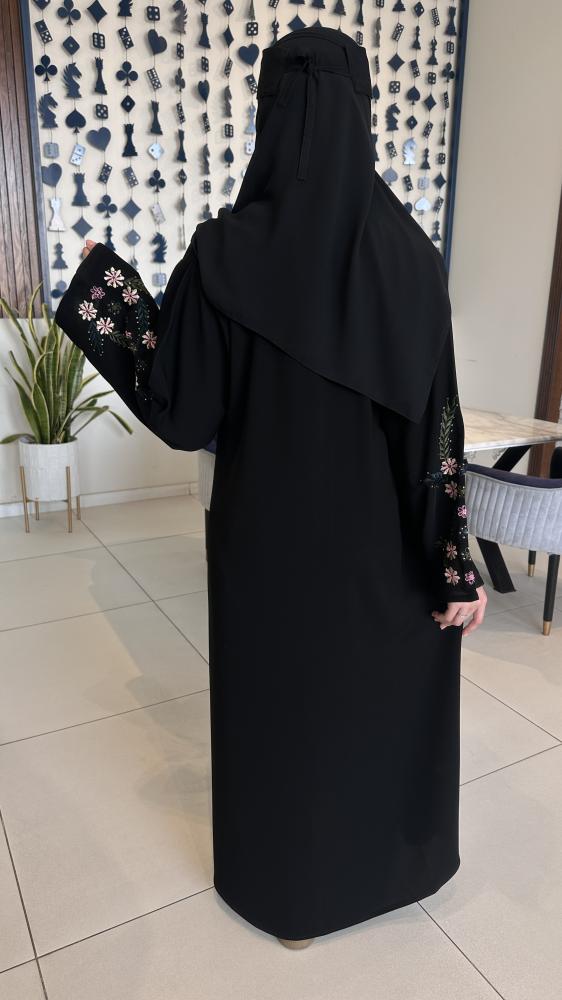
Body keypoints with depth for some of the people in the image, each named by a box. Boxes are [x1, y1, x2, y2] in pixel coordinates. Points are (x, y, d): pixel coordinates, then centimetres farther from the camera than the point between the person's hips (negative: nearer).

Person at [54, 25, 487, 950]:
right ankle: (392, 855, 48)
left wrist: (104, 285, 3)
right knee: (386, 690, 23)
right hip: (383, 542, 3)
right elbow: (439, 425, -10)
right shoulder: (412, 252, -7)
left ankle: (293, 892, 41)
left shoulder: (226, 253, -15)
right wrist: (459, 563, -4)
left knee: (282, 700, 18)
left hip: (273, 538, -2)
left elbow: (180, 413, -9)